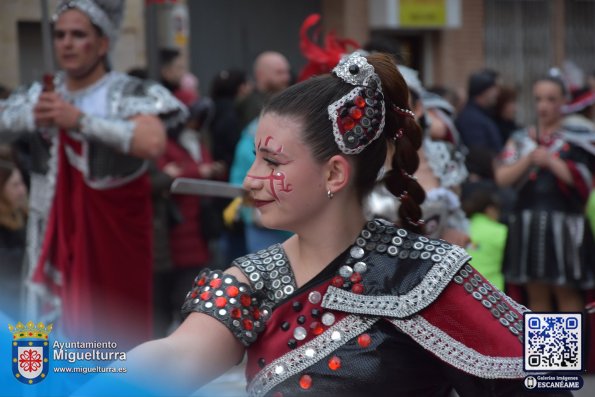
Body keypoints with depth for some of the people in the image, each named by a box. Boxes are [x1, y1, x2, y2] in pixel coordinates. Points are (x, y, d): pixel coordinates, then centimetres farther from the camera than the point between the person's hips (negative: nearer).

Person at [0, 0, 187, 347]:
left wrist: (79, 120, -24)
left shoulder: (132, 95, -7)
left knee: (117, 333, 3)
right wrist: (29, 116, -15)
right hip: (56, 236, 4)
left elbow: (153, 143, -25)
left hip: (114, 235, -4)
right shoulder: (37, 96, 8)